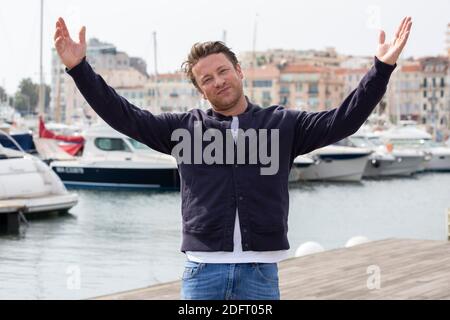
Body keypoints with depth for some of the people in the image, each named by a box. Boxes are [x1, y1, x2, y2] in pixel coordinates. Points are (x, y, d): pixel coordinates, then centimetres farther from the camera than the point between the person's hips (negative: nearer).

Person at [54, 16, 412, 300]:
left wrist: (382, 68, -8)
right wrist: (79, 68, -3)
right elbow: (125, 116, 4)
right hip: (203, 270, 0)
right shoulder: (185, 126, 8)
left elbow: (342, 120, 0)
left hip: (260, 272, 0)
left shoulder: (283, 124, 8)